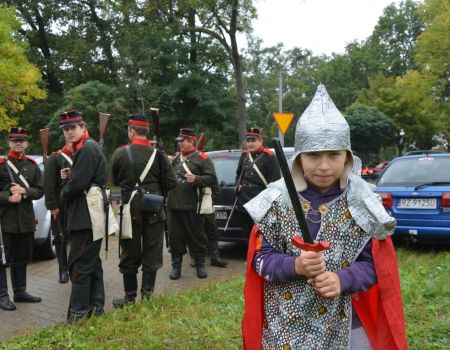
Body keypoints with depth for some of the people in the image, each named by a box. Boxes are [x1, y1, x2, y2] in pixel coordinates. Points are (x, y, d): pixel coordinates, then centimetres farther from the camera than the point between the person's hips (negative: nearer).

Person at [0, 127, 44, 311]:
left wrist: (24, 191, -11)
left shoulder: (32, 165, 10)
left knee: (23, 257, 13)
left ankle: (20, 292, 25)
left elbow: (40, 190, 5)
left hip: (26, 218, 5)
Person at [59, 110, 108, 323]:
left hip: (86, 215, -11)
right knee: (92, 262, 15)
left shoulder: (87, 149, -14)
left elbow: (78, 184, -21)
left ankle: (79, 312, 0)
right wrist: (69, 176, 2)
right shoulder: (84, 148, 18)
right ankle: (95, 307, 24)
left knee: (79, 264, -6)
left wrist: (64, 193, -2)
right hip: (86, 215, 11)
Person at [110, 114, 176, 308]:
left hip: (131, 208, 0)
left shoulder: (120, 153, -7)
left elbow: (114, 180, 6)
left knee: (130, 254, 10)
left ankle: (130, 297, 18)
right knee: (152, 254, 10)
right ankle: (147, 295, 12)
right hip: (154, 210, 1)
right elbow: (171, 183, -3)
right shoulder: (158, 154, -5)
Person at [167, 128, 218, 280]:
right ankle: (176, 266, 19)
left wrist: (196, 179, -23)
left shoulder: (202, 158, -2)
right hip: (174, 204, 5)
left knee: (196, 236, 6)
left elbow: (212, 178, -9)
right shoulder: (176, 158, 16)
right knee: (175, 237, 8)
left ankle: (200, 265, 19)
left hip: (193, 206, -5)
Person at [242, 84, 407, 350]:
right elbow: (260, 258, -6)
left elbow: (373, 264, -3)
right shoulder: (277, 199, -10)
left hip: (347, 324, 1)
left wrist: (342, 279, -22)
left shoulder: (362, 202, -8)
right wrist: (295, 266, -24)